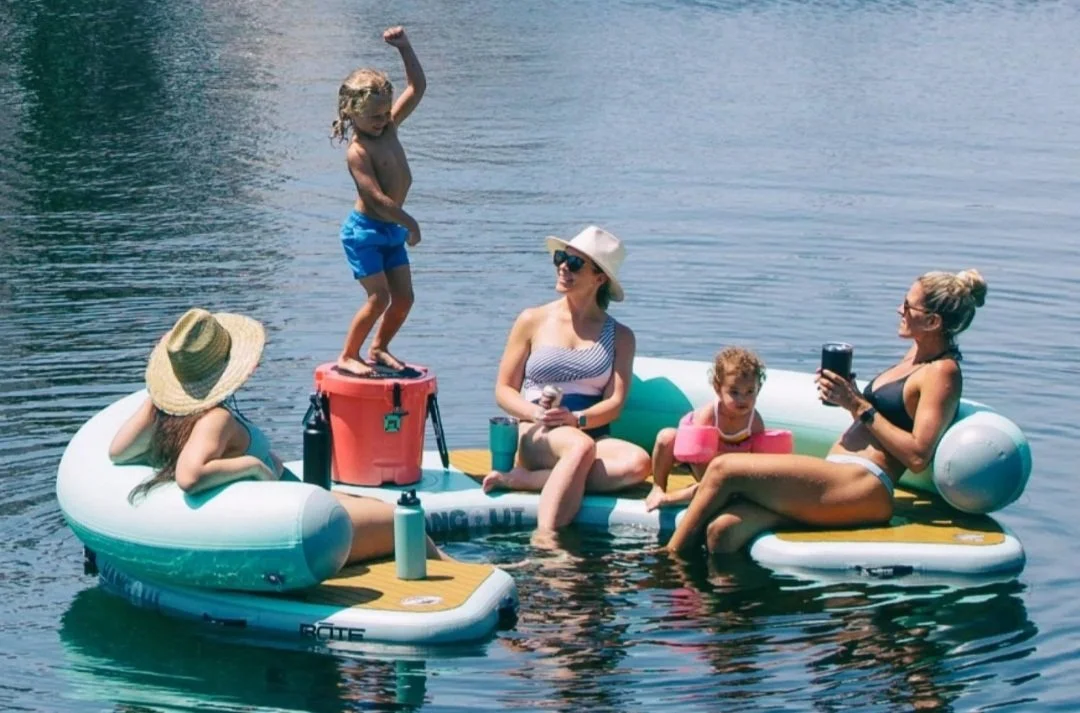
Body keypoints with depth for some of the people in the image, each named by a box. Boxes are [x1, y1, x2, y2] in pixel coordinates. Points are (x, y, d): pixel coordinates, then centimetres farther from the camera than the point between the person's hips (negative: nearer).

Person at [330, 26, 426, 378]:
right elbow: (378, 199, -23)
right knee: (379, 298, -12)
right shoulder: (358, 151, -19)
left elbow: (417, 87, 7)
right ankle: (347, 356, 2)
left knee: (404, 298, 5)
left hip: (392, 229, 8)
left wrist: (405, 48, -3)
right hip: (365, 230, -8)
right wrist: (410, 223, -15)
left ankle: (378, 350, 24)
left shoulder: (389, 127, 5)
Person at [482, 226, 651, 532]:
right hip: (537, 437, -2)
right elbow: (504, 390, 8)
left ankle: (522, 479, -32)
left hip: (593, 435, 2)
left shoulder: (619, 336, 13)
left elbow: (614, 403, 2)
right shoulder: (533, 321, 11)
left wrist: (576, 418, -20)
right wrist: (537, 414, -14)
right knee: (581, 446, -38)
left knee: (637, 463, -33)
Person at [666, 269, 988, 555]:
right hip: (842, 479, 9)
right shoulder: (916, 355, 20)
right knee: (721, 530, -13)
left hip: (863, 488, -9)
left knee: (723, 469, -14)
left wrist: (859, 406, -13)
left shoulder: (942, 372, -7)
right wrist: (848, 397, 5)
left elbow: (917, 456, -17)